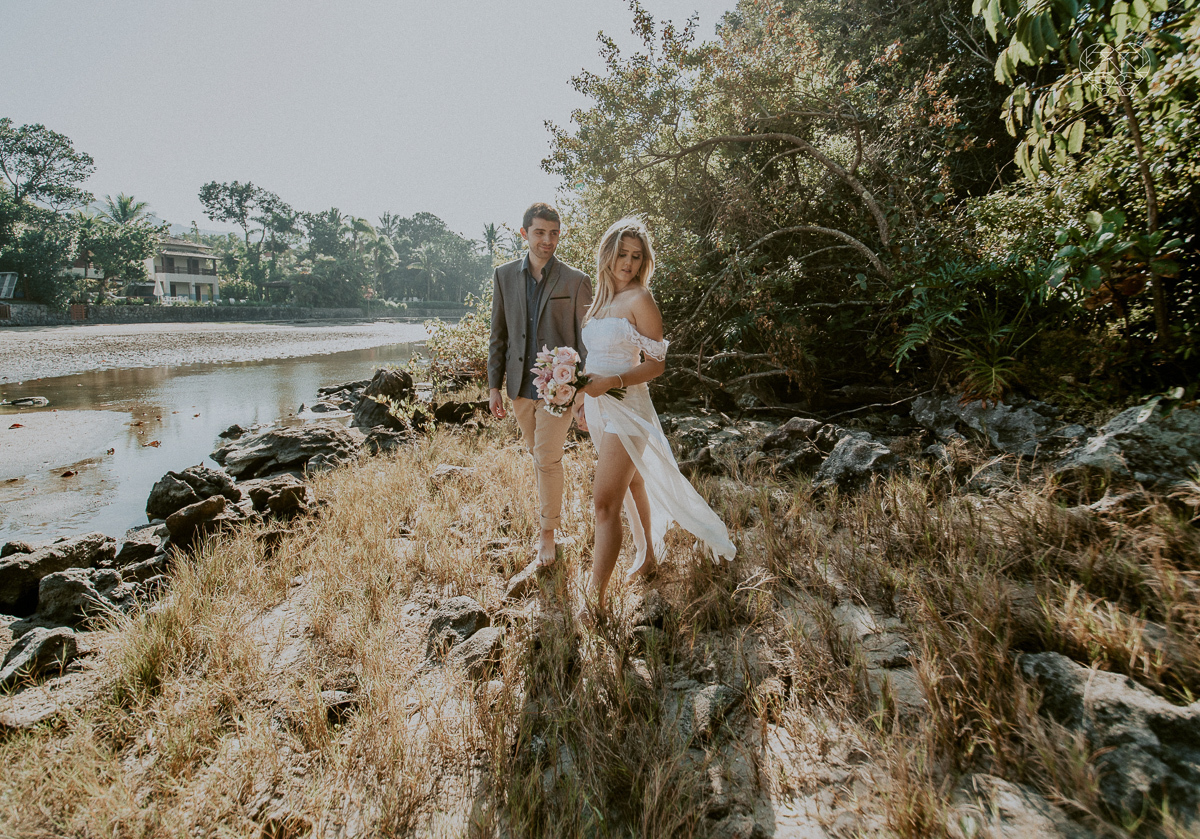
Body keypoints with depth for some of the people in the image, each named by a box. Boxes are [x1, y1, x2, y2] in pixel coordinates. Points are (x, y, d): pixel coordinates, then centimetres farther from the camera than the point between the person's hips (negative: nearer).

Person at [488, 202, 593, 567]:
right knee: (537, 454, 17)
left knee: (547, 459, 0)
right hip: (520, 385, 4)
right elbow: (498, 335, 7)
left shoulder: (576, 281, -6)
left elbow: (585, 340, -4)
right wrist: (494, 386, 4)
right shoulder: (504, 275, 4)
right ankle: (552, 506, 40)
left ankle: (548, 532, 18)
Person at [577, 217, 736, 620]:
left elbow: (656, 364, -12)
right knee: (632, 485, 21)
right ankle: (648, 555, 41)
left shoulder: (639, 300, -10)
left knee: (606, 502, -10)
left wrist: (614, 382, -25)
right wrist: (587, 402, 21)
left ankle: (596, 602, -3)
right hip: (599, 409, 8)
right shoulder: (602, 299, 12)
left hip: (626, 409, -8)